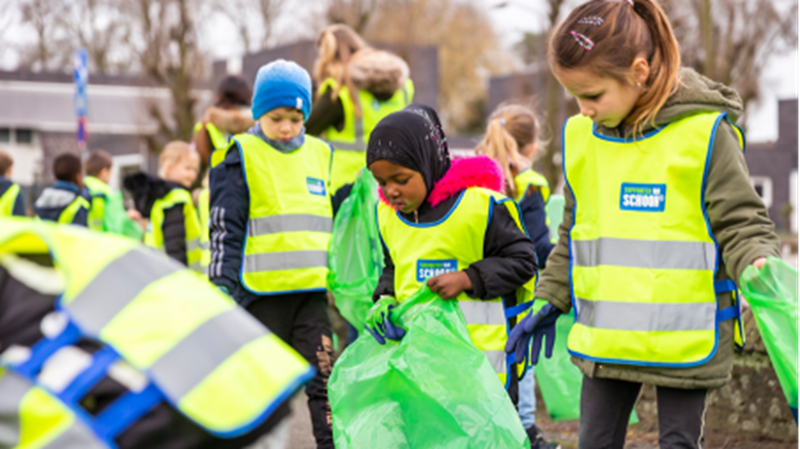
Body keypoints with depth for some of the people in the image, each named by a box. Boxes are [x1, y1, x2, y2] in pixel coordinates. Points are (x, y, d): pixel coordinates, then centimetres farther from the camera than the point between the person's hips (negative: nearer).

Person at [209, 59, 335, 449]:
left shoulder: (320, 155, 13)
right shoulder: (241, 157, 0)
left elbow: (336, 223, 22)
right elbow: (225, 231, -3)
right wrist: (224, 291, -9)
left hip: (311, 290, 3)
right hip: (262, 291, -3)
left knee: (323, 380, -5)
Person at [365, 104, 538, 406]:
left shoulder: (480, 205, -11)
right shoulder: (387, 214, 8)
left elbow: (522, 261, -6)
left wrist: (467, 279, -18)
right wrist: (384, 299, -1)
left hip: (481, 350, -5)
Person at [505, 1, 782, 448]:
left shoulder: (704, 133, -13)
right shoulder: (581, 137, 4)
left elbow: (742, 224, -9)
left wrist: (762, 274, -29)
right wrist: (550, 302, 16)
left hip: (686, 338, -5)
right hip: (605, 337, 5)